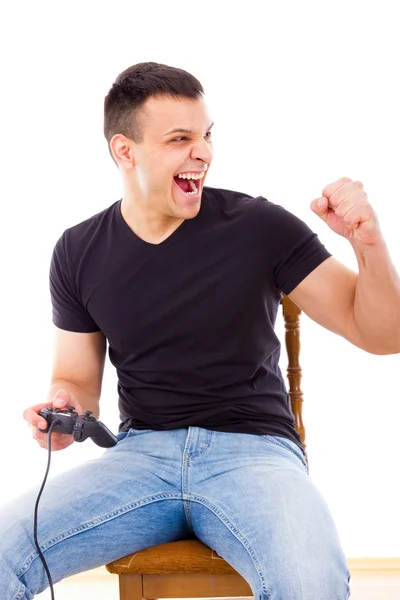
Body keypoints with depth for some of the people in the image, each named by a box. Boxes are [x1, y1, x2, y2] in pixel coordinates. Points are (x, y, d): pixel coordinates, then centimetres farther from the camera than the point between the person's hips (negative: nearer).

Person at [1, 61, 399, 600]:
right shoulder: (79, 253, 5)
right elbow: (76, 379, 15)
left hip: (253, 448, -2)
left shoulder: (259, 227, -4)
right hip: (141, 452, 3)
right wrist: (61, 411, -9)